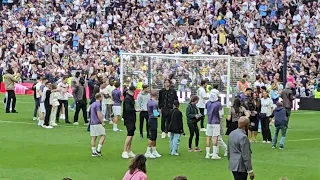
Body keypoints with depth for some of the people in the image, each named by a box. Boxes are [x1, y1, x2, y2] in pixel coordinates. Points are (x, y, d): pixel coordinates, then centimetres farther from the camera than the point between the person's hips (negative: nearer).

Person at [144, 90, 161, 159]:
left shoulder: (149, 102, 9)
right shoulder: (154, 103, -19)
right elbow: (155, 114, -21)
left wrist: (157, 112, 14)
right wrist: (159, 113, -1)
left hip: (150, 119, 9)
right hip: (153, 120, -9)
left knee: (154, 137, 15)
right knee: (152, 137, -6)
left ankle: (154, 151, 21)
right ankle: (148, 152, -4)